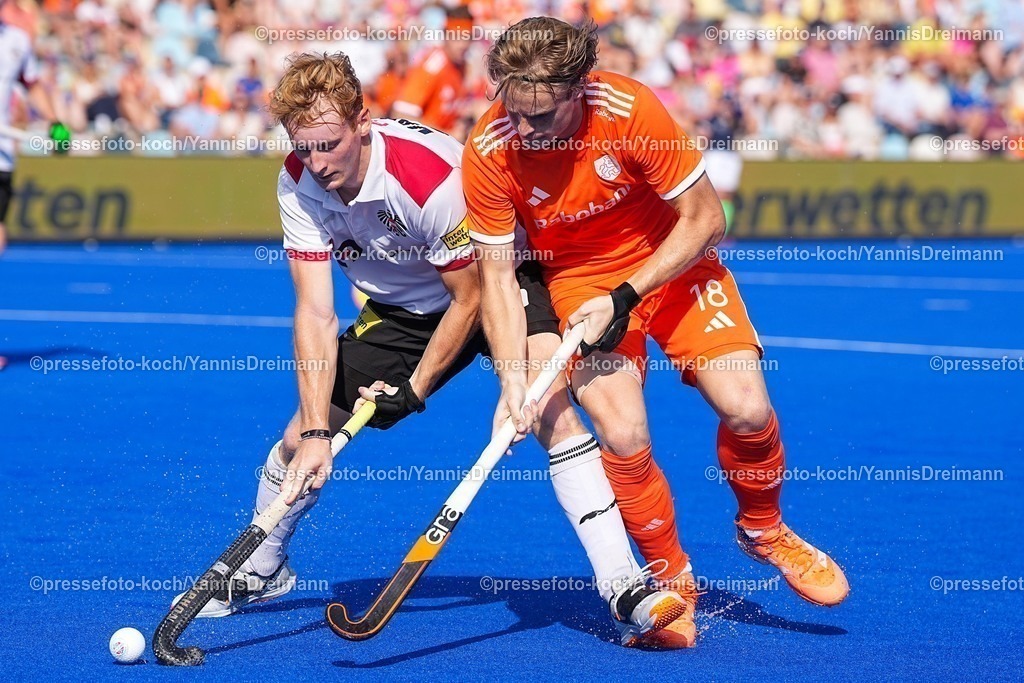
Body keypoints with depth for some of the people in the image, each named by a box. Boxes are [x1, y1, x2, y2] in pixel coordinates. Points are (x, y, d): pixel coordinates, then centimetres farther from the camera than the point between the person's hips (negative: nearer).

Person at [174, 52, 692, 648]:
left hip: (492, 282, -5)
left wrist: (414, 391, -17)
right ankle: (260, 572, 28)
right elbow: (316, 314, -19)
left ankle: (625, 588, -29)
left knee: (551, 408, -30)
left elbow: (469, 298, -21)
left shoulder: (431, 174, -35)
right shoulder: (299, 184, -20)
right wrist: (315, 431, -26)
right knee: (301, 439, -1)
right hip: (398, 309, 5)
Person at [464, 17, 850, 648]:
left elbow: (704, 220, -16)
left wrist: (626, 297, -22)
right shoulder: (489, 153, -23)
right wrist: (513, 378, -24)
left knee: (746, 409, -16)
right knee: (623, 435, -21)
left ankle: (763, 530, 16)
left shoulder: (632, 109, -27)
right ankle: (673, 584, 3)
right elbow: (497, 274, -12)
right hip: (577, 279, 0)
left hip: (672, 263, 0)